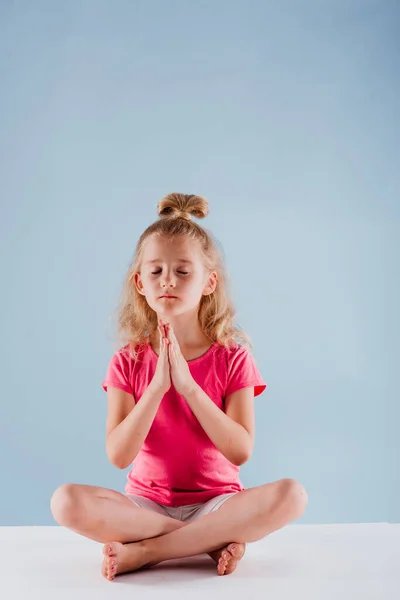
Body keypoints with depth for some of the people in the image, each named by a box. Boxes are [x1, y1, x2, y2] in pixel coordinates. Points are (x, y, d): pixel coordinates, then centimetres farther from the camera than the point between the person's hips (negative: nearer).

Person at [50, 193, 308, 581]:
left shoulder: (232, 358, -3)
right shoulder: (128, 362, -1)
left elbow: (241, 451, -13)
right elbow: (118, 456, -11)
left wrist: (189, 385, -22)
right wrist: (157, 386, -22)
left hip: (217, 501, 0)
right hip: (146, 503, 1)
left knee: (291, 494, -29)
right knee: (66, 501, -27)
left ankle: (144, 551, -22)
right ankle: (215, 540, -19)